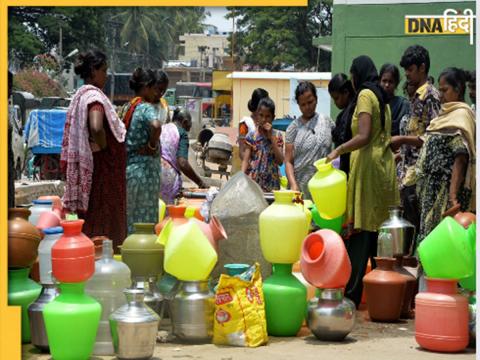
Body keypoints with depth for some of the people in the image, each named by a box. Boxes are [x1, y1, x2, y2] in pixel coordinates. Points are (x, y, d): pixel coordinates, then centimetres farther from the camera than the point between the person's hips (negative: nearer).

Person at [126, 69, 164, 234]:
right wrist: (153, 146, -19)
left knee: (131, 220, 13)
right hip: (145, 169, -8)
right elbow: (156, 126, -35)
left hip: (129, 168, 8)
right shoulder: (148, 108, -14)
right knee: (145, 220, -2)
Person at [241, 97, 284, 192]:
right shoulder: (251, 136, 2)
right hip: (253, 181, 0)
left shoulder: (277, 136, 3)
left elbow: (280, 161, -7)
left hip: (271, 183, 1)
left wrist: (271, 137, -9)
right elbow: (246, 160, -3)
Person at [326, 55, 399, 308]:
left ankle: (351, 294, -8)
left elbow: (363, 137, -18)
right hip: (385, 165, 8)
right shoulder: (382, 98, 17)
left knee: (359, 233, -8)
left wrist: (338, 151, -9)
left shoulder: (365, 95, -8)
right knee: (379, 231, 9)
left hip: (368, 164, -8)